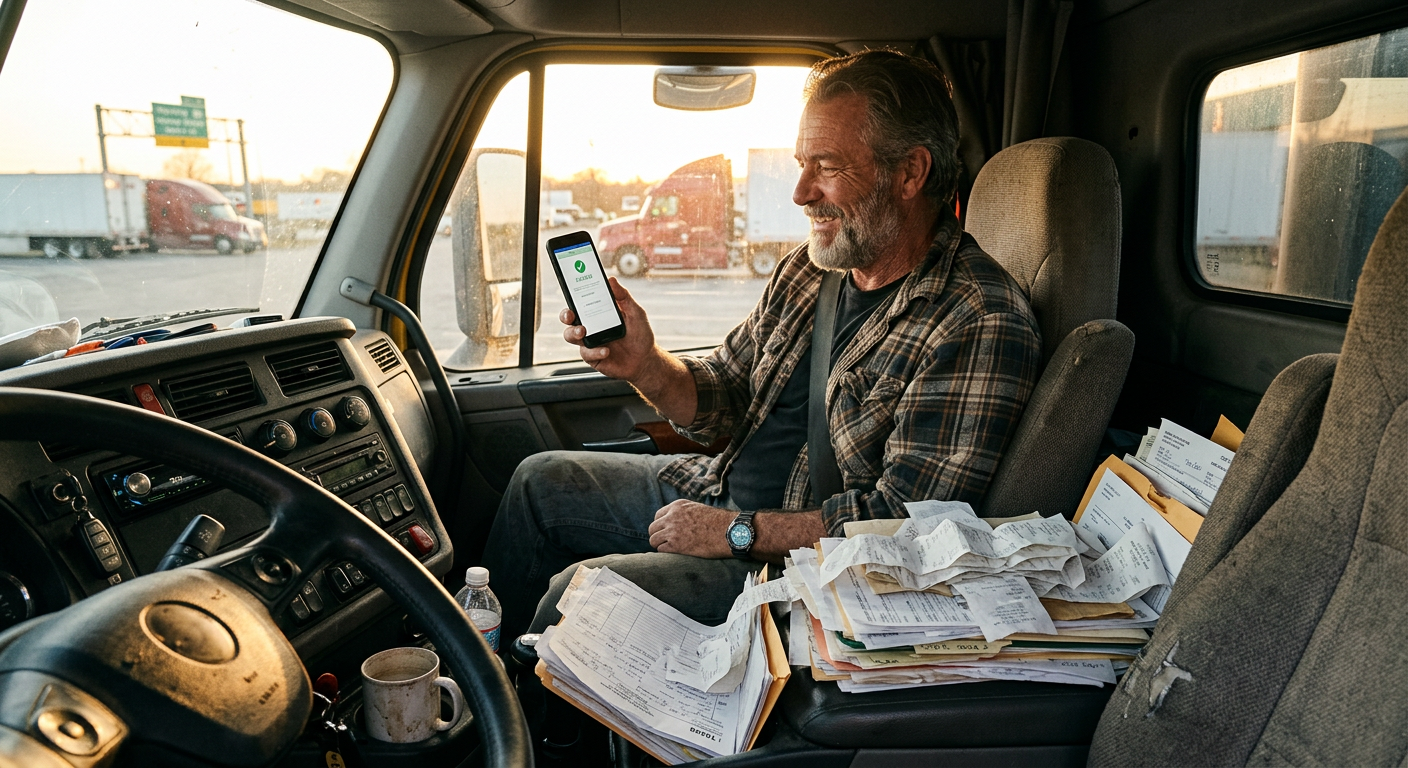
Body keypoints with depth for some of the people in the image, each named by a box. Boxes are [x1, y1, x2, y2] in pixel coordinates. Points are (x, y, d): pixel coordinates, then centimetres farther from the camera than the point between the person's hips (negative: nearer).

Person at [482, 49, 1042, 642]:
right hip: (718, 493, 8)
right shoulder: (810, 267, 1)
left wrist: (737, 532, -21)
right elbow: (721, 402, 9)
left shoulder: (980, 325, -23)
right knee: (543, 480, 14)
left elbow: (905, 521, -25)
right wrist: (645, 366, -12)